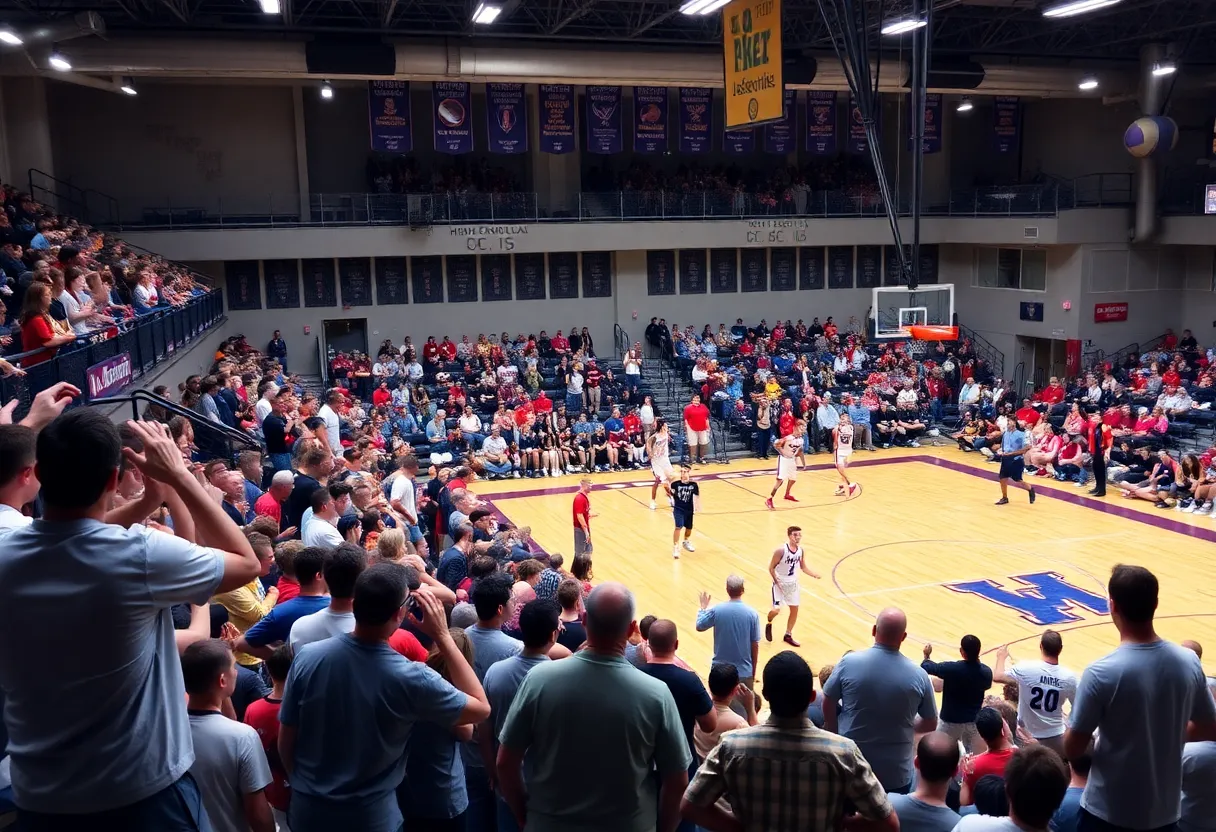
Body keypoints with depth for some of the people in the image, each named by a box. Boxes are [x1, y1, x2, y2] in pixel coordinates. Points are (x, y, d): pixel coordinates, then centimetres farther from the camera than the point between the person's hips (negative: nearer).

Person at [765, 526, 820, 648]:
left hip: (793, 583, 6)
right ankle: (769, 625, 20)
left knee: (794, 610, 10)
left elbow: (803, 566, 8)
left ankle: (788, 635, 27)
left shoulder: (800, 550, -6)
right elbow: (771, 567, -15)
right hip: (780, 583, -6)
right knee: (776, 610, -13)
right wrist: (778, 583, -19)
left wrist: (814, 574, -8)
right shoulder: (781, 550, -24)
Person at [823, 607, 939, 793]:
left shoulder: (849, 662, -14)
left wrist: (835, 734, 16)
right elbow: (930, 725, 1)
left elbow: (828, 703, -1)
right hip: (895, 773, 0)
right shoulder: (918, 676, -12)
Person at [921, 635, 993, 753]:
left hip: (951, 721, -4)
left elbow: (926, 668, -11)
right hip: (973, 720, 4)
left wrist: (927, 656, 12)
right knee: (970, 753, 25)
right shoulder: (986, 671, -15)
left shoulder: (952, 669, -27)